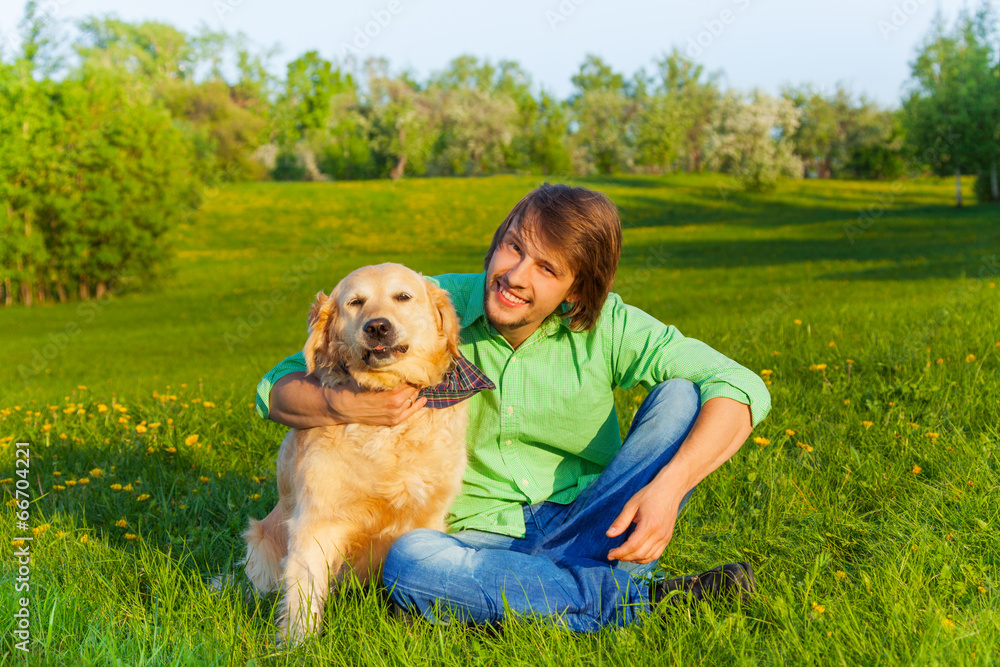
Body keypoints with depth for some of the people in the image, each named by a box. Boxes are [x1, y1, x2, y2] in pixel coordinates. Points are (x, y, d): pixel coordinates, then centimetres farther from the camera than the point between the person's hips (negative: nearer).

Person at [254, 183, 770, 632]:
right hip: (480, 540, 0)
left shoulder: (606, 326, -9)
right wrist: (341, 405, -28)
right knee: (408, 562, -35)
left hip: (590, 525, 0)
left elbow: (742, 388, -15)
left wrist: (669, 487, -30)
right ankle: (640, 600, -24)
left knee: (682, 395, -19)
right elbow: (277, 389, -5)